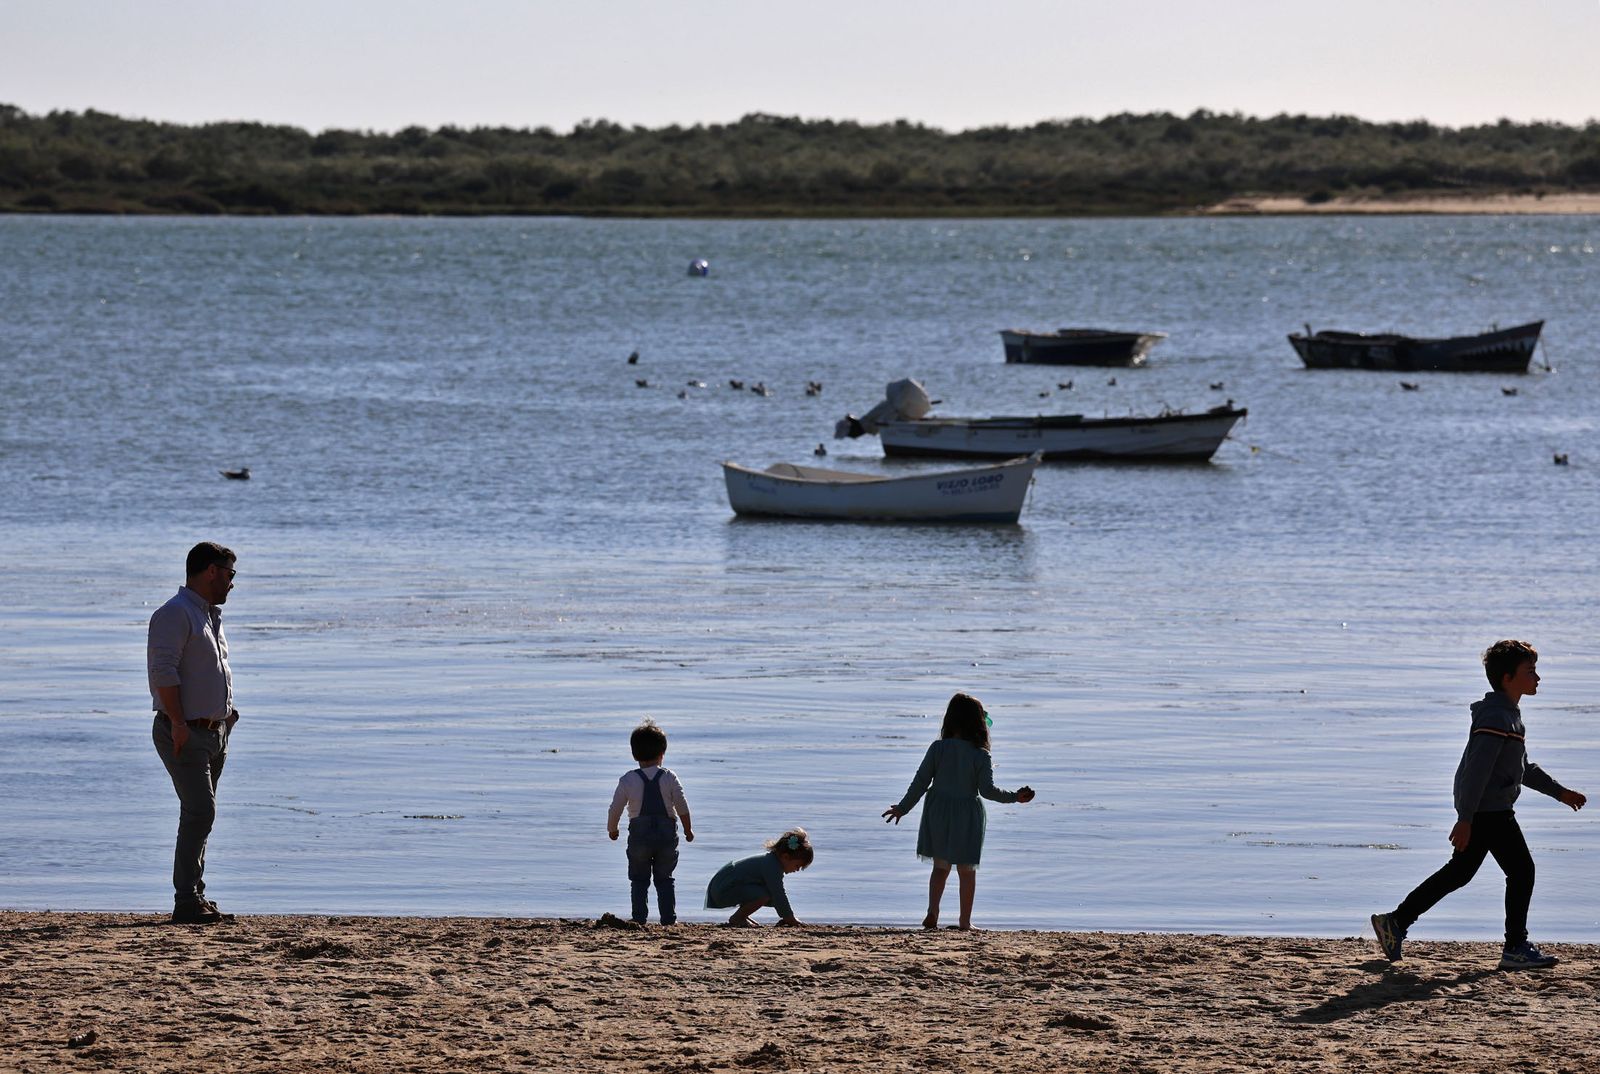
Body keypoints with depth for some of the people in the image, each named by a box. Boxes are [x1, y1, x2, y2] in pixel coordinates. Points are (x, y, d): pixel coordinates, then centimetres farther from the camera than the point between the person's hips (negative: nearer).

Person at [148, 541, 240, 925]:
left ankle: (195, 898, 16)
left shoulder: (211, 616, 20)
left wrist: (227, 710, 20)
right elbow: (163, 670, -21)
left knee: (200, 814, 11)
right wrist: (178, 723, -24)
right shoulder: (175, 614, -12)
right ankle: (186, 903, -18)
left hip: (216, 732, 10)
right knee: (200, 811, -17)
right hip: (185, 733, -10)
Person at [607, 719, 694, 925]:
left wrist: (612, 829, 18)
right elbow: (682, 807, -1)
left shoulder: (628, 780, -3)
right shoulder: (669, 778, -2)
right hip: (666, 834, 1)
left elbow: (615, 808, 1)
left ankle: (639, 917, 1)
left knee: (639, 879, 8)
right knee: (664, 879, 10)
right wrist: (688, 830, 14)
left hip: (639, 834, -1)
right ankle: (668, 918, 4)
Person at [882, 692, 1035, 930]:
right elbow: (987, 790, -15)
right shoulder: (980, 756, -12)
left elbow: (920, 782, -4)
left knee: (940, 866, 13)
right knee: (967, 870, 11)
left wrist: (903, 808, 6)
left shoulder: (938, 749, -7)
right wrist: (1015, 797, -2)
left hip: (938, 813, 2)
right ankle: (965, 921, 14)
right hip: (967, 815, -2)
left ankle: (932, 912, -5)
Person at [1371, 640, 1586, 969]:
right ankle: (1516, 949, 3)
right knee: (1521, 870, -3)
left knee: (1459, 872, 14)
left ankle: (1395, 922, 18)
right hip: (1490, 810, -11)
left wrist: (1560, 793, 28)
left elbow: (1523, 767, 28)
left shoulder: (1508, 714, 17)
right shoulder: (1496, 717, -18)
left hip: (1479, 809, 11)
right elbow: (1477, 769, -23)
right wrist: (1465, 820, -26)